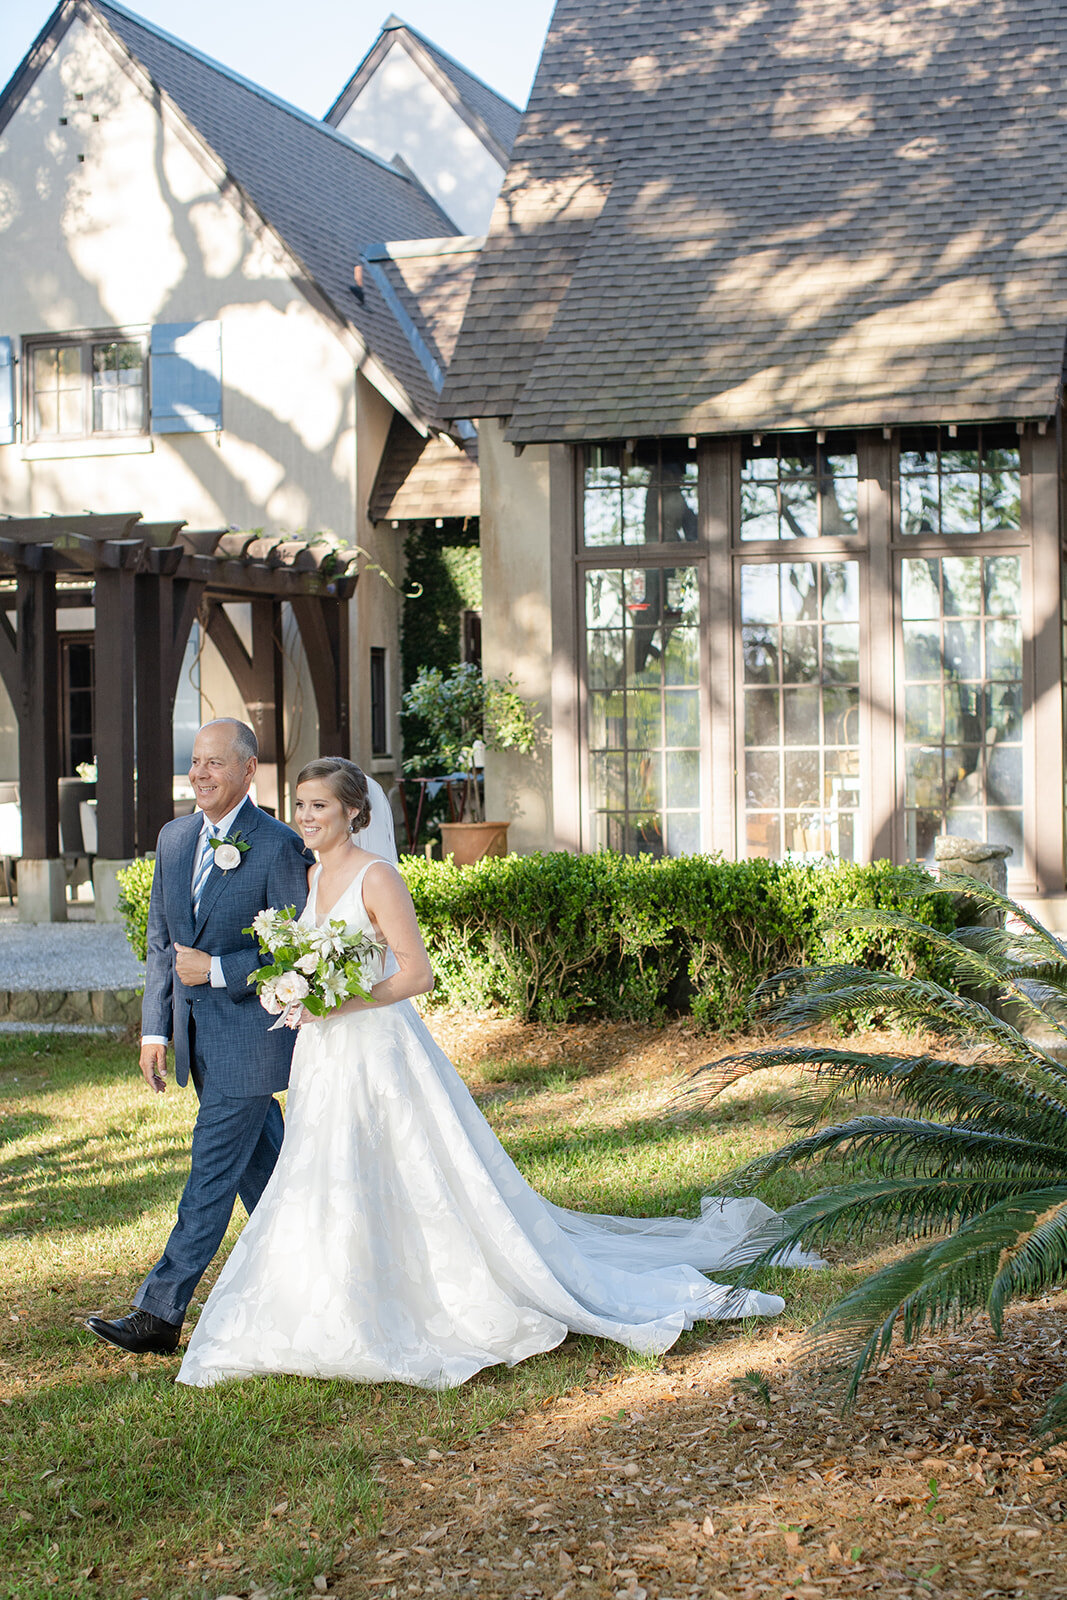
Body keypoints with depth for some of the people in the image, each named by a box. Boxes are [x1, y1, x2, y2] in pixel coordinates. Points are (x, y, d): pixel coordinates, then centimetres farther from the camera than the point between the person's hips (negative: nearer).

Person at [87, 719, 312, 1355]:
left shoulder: (280, 846, -14)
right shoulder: (174, 837, 8)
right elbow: (161, 939, 12)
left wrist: (217, 970, -19)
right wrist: (155, 1027, 7)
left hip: (249, 1032, -7)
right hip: (198, 1033, 8)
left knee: (213, 1172, -4)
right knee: (260, 1163, 18)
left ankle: (161, 1313, -2)